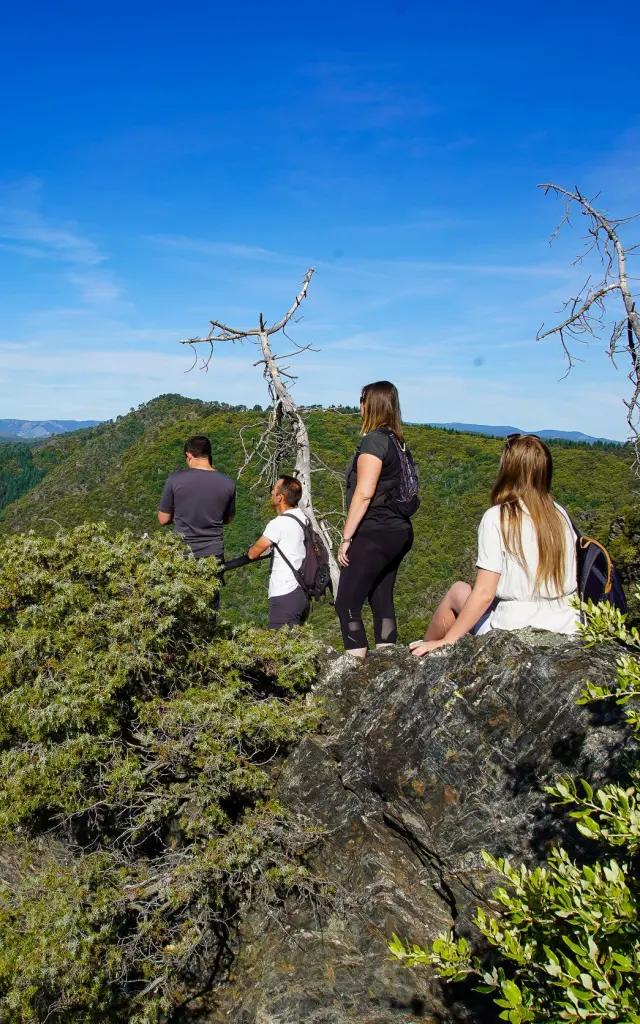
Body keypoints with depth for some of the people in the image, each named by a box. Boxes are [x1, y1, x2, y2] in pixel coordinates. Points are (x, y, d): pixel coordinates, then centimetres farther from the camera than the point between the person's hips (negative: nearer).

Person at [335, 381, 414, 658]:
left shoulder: (373, 440, -12)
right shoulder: (398, 442, 13)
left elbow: (364, 493, -18)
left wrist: (347, 537, -15)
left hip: (374, 533, -9)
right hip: (399, 532, 9)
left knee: (347, 603, -5)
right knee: (382, 601, 13)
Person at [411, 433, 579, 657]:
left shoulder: (498, 517, -14)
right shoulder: (561, 515, 1)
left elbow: (484, 594, -16)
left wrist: (446, 641, -8)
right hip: (567, 627, 6)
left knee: (457, 591, 20)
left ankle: (425, 651, 38)